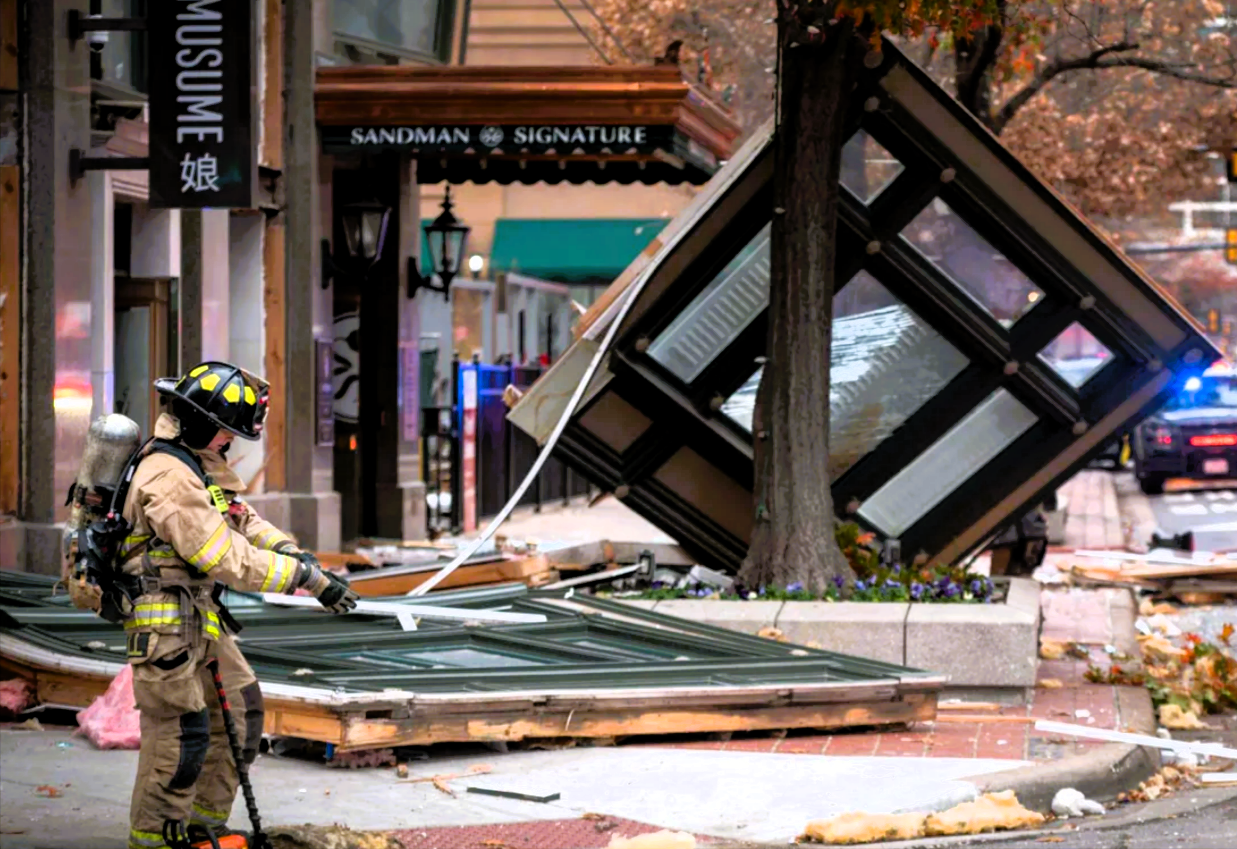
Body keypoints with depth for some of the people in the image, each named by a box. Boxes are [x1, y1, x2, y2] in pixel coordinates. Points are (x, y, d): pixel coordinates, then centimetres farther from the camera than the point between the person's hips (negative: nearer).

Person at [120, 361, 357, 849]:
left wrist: (294, 553, -4)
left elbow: (242, 520, 15)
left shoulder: (199, 463, 11)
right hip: (164, 620, -11)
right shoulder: (169, 477, -23)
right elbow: (227, 560, -27)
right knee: (179, 734, -6)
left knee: (239, 711, 14)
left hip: (202, 617, 11)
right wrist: (307, 577, -23)